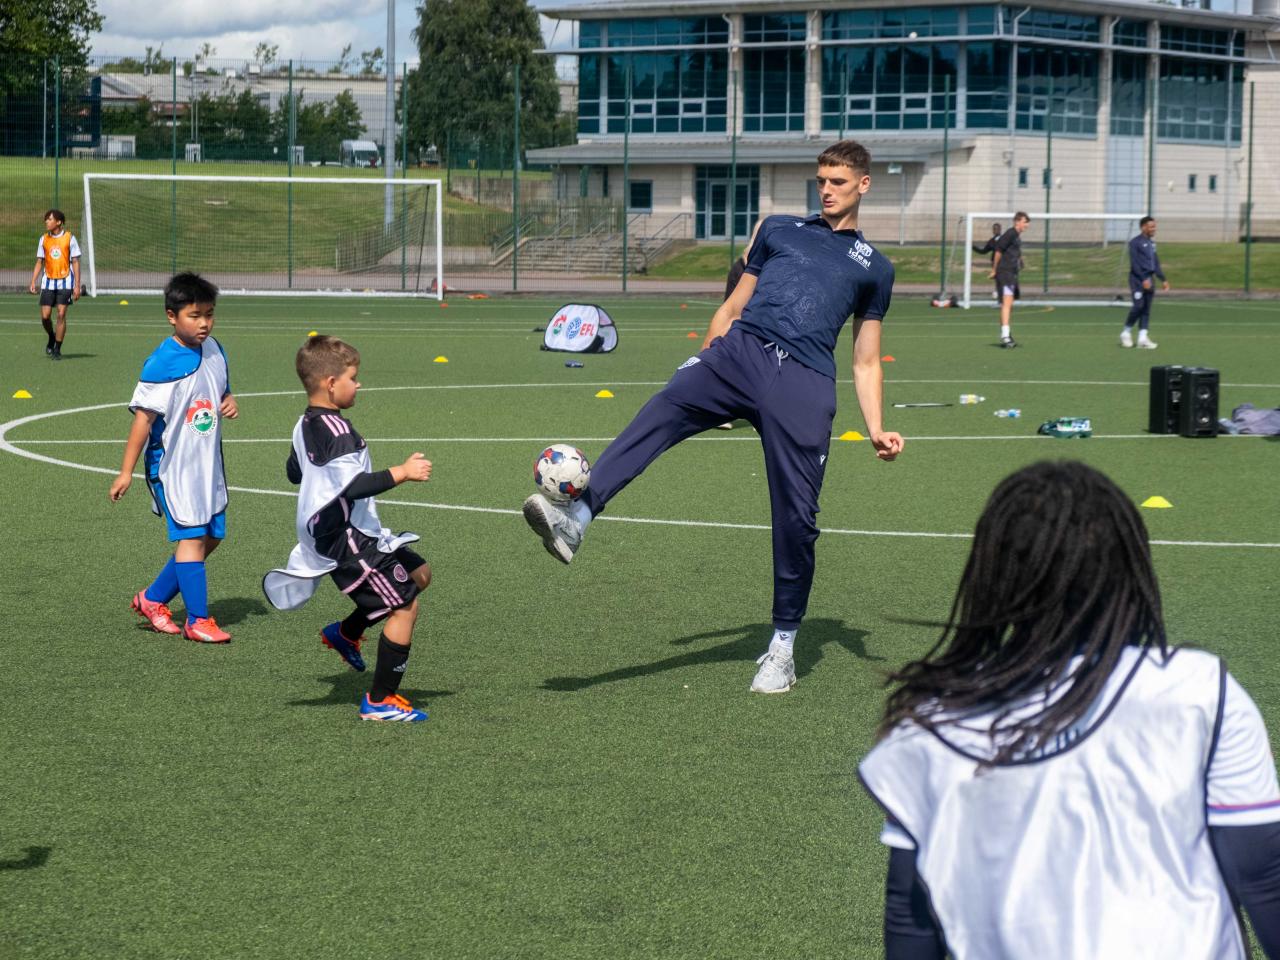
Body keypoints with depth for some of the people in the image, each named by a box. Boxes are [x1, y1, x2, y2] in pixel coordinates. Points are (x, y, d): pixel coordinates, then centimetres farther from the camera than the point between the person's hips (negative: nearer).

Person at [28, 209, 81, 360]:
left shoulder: (69, 238, -3)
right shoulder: (44, 239, 7)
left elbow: (75, 262, -1)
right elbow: (39, 262, 12)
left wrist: (77, 286, -5)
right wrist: (33, 282, 2)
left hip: (65, 281, -3)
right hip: (48, 282, 3)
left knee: (61, 314, -8)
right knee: (45, 316, -4)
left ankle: (57, 349, 1)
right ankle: (52, 338, 26)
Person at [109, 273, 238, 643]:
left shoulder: (214, 350, 5)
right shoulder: (162, 363, -17)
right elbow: (144, 416, -16)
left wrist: (229, 404, -3)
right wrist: (126, 471, -15)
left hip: (208, 461, 8)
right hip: (172, 464, -8)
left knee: (212, 536, 11)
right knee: (192, 537, -9)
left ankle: (153, 599, 24)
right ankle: (198, 621, -2)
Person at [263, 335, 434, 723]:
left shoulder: (305, 426, 10)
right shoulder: (336, 430, -22)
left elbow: (294, 472, 26)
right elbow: (353, 485, -32)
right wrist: (401, 472, -27)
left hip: (329, 535, 11)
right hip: (348, 540, -11)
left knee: (419, 574, 20)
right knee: (405, 607, -6)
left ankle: (346, 632, 26)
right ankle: (380, 702, 1)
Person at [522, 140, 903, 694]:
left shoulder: (875, 268, 23)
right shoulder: (780, 230, 26)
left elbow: (866, 362, 22)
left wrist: (876, 430, 9)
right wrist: (701, 365, 17)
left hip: (804, 382, -1)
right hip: (737, 353, 1)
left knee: (796, 517, -6)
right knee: (659, 414, -29)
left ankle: (783, 647, 10)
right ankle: (574, 519, -47)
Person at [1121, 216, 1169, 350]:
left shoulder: (1151, 243, 16)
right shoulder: (1135, 242, -7)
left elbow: (1156, 264, 21)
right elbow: (1135, 263, -14)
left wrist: (1163, 279, 15)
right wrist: (1144, 279, -21)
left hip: (1149, 279, 7)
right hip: (1138, 279, -7)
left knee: (1146, 310, 3)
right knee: (1138, 306, -14)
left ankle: (1142, 339, 3)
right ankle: (1126, 333, 3)